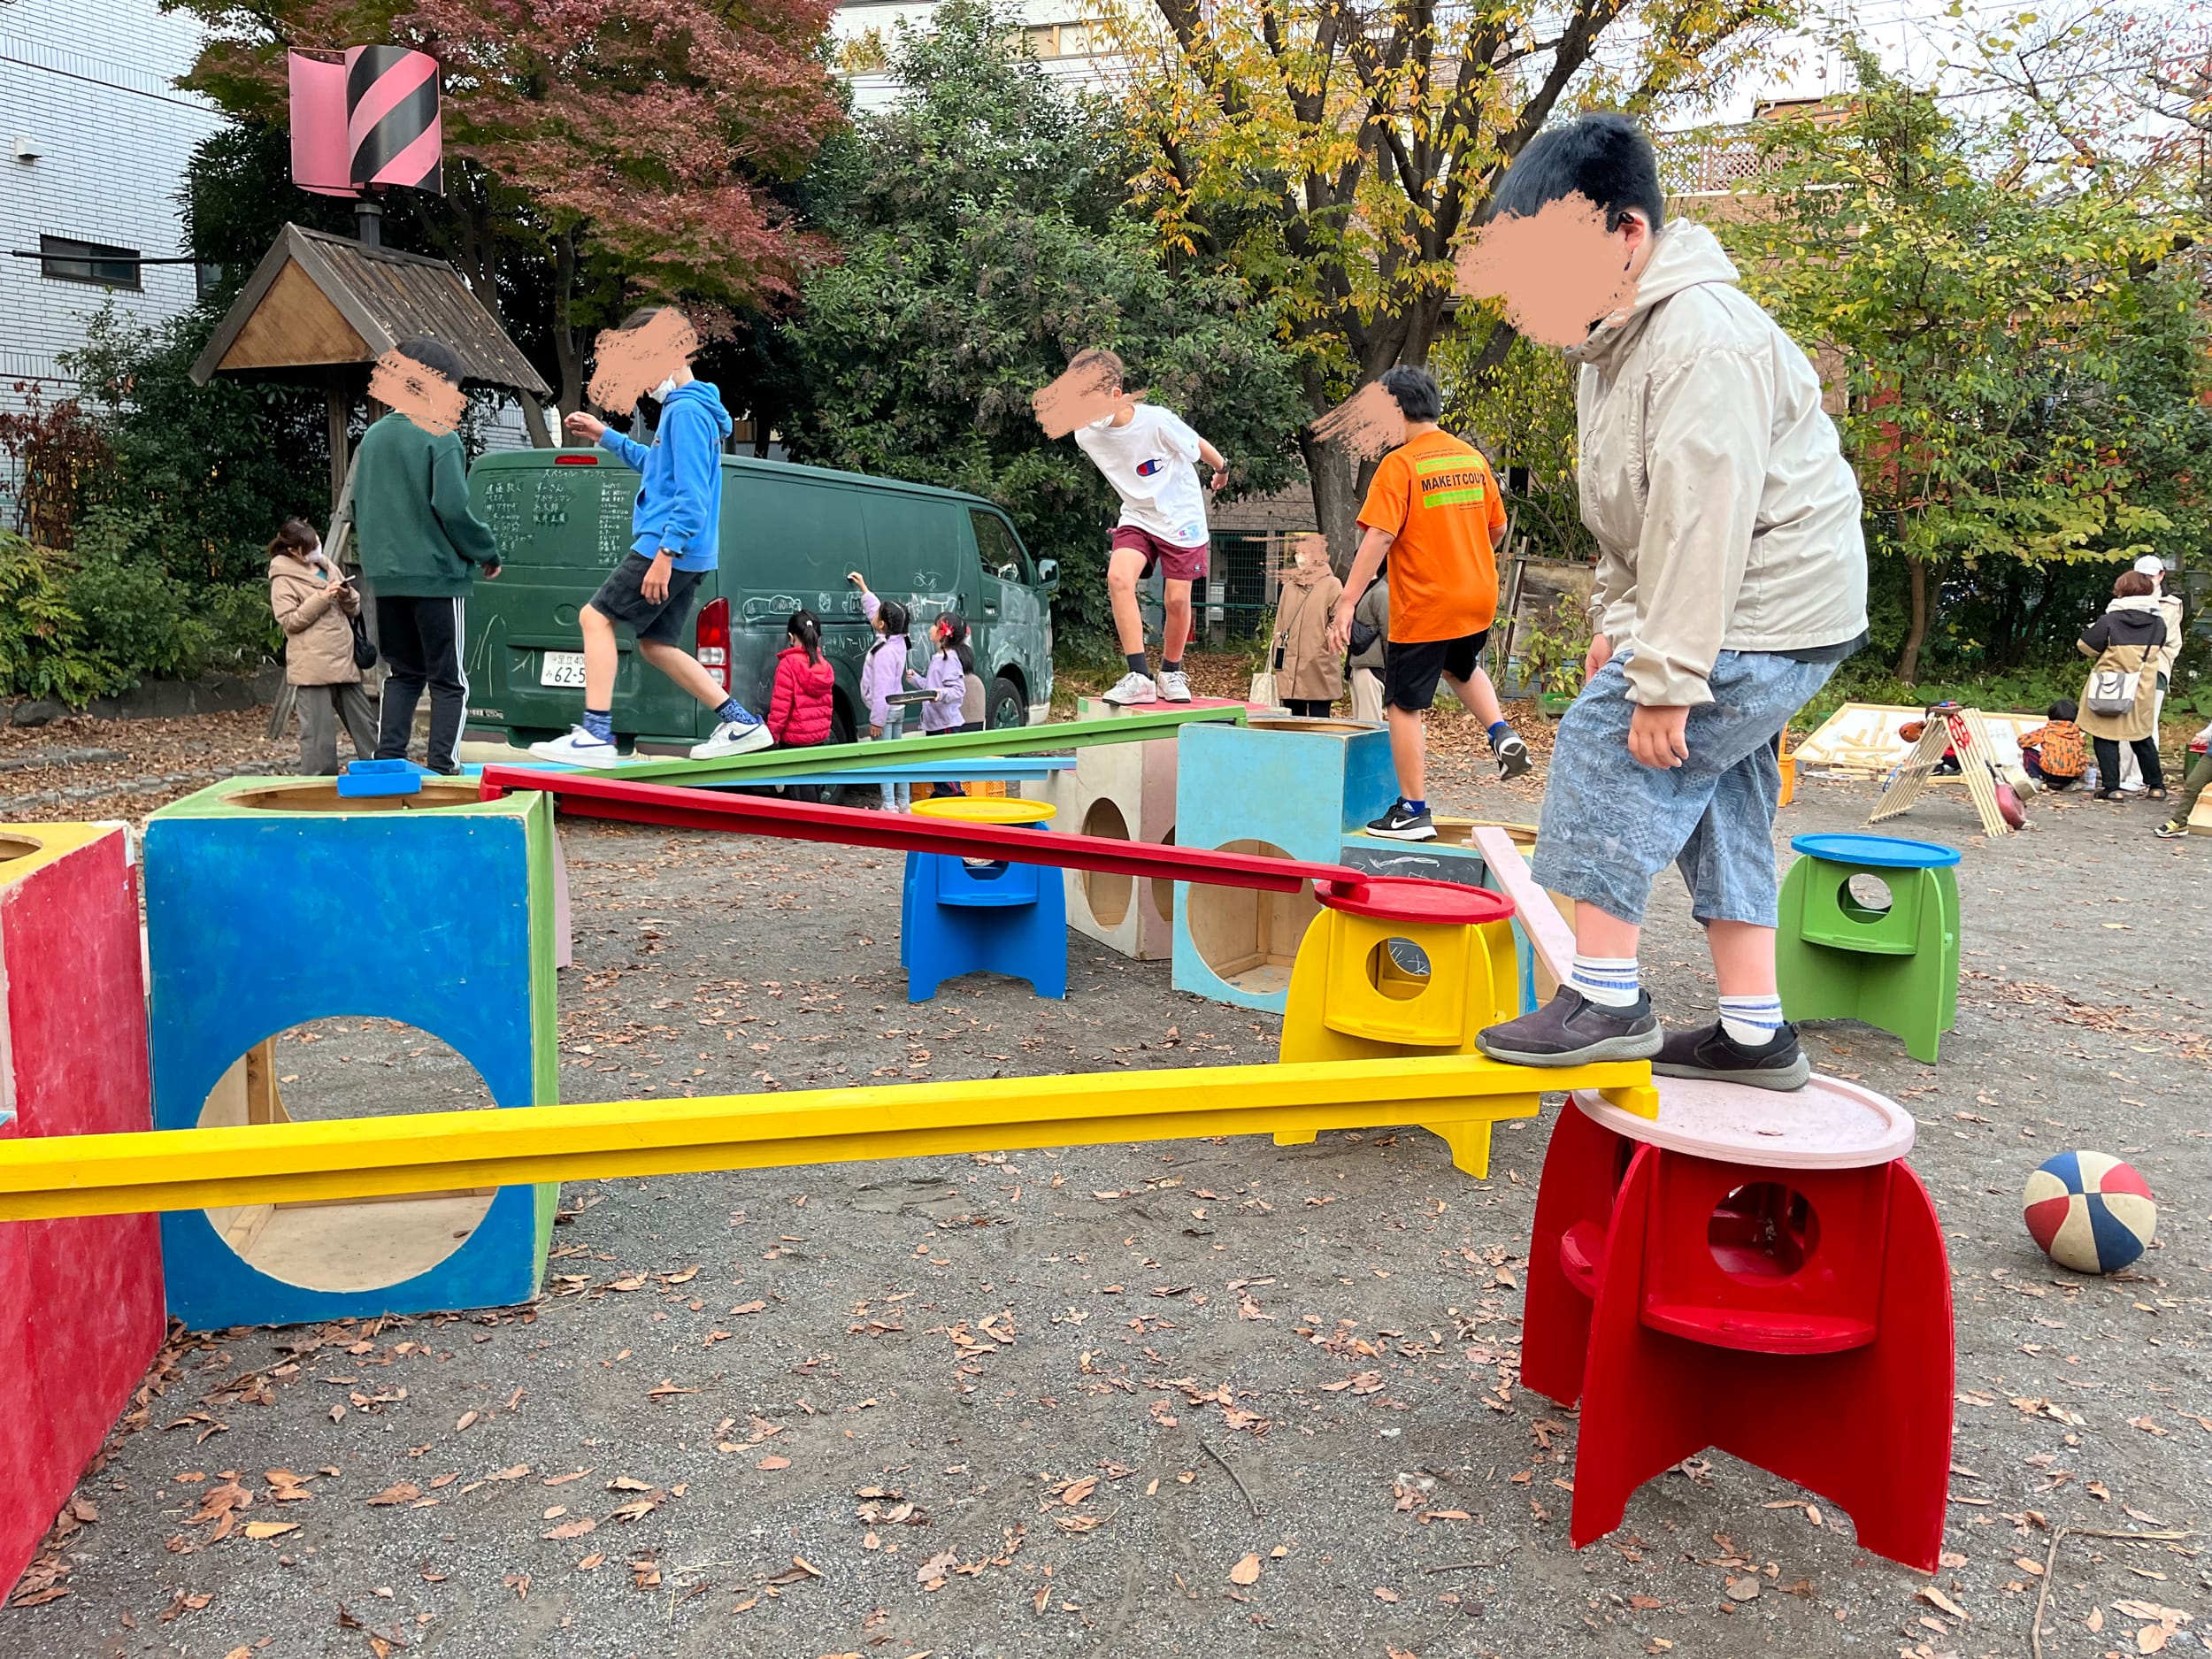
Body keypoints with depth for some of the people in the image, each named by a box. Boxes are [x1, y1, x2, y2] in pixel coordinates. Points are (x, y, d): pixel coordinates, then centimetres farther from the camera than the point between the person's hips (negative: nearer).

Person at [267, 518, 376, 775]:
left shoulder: (327, 568, 17)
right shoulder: (284, 579, -1)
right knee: (318, 731, -6)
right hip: (312, 666, -6)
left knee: (365, 723, 10)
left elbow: (354, 610, 22)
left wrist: (348, 596, -1)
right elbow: (289, 620, -9)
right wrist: (322, 598, -15)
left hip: (342, 661, 6)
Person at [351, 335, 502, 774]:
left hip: (387, 577, 7)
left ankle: (387, 760, 11)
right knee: (449, 680, 1)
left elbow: (358, 507, 16)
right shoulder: (441, 438, -11)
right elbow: (453, 509, -18)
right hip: (438, 576, -7)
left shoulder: (372, 437, 12)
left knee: (402, 674, 16)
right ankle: (443, 769, -3)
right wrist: (488, 552, -5)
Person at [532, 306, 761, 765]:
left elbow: (692, 495, -21)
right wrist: (606, 436, 34)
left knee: (596, 617, -6)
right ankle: (740, 723, 13)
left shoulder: (687, 411, -13)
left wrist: (665, 553, -24)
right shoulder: (683, 409, 19)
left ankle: (597, 734, -9)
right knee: (656, 644, 14)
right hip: (688, 555, 10)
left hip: (672, 549, -10)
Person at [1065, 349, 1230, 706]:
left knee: (1177, 599, -4)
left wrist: (1222, 469, 13)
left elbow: (1198, 445, -5)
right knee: (1118, 577, -23)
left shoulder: (1158, 421, -25)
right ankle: (1139, 677, -21)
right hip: (1136, 518, 3)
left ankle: (1171, 673, 23)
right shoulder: (1085, 434, -12)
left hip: (1181, 519, -3)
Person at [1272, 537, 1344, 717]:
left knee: (1318, 719, -4)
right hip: (1289, 667, 5)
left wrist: (1332, 633, -19)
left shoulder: (1331, 584, 1)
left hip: (1318, 668, -5)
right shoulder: (1289, 586, 16)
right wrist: (1277, 658, 12)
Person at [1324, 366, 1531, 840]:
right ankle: (1502, 734, 13)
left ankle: (1413, 812, 8)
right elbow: (1498, 528, 15)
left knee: (1406, 705, 4)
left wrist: (1347, 602, -22)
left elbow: (1379, 537, -22)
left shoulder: (1399, 464, -13)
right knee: (1463, 667, 34)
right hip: (1479, 599, 7)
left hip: (1423, 608, -7)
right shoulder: (1473, 458, 7)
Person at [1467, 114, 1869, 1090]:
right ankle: (1754, 1033, 19)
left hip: (1767, 613, -11)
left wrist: (1664, 682, -27)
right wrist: (1617, 621, 13)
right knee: (1716, 805, 12)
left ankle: (1606, 999, -5)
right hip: (1728, 612, 11)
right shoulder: (1616, 334, 11)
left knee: (1606, 749, -12)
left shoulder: (1703, 339, -23)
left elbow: (1701, 523, -27)